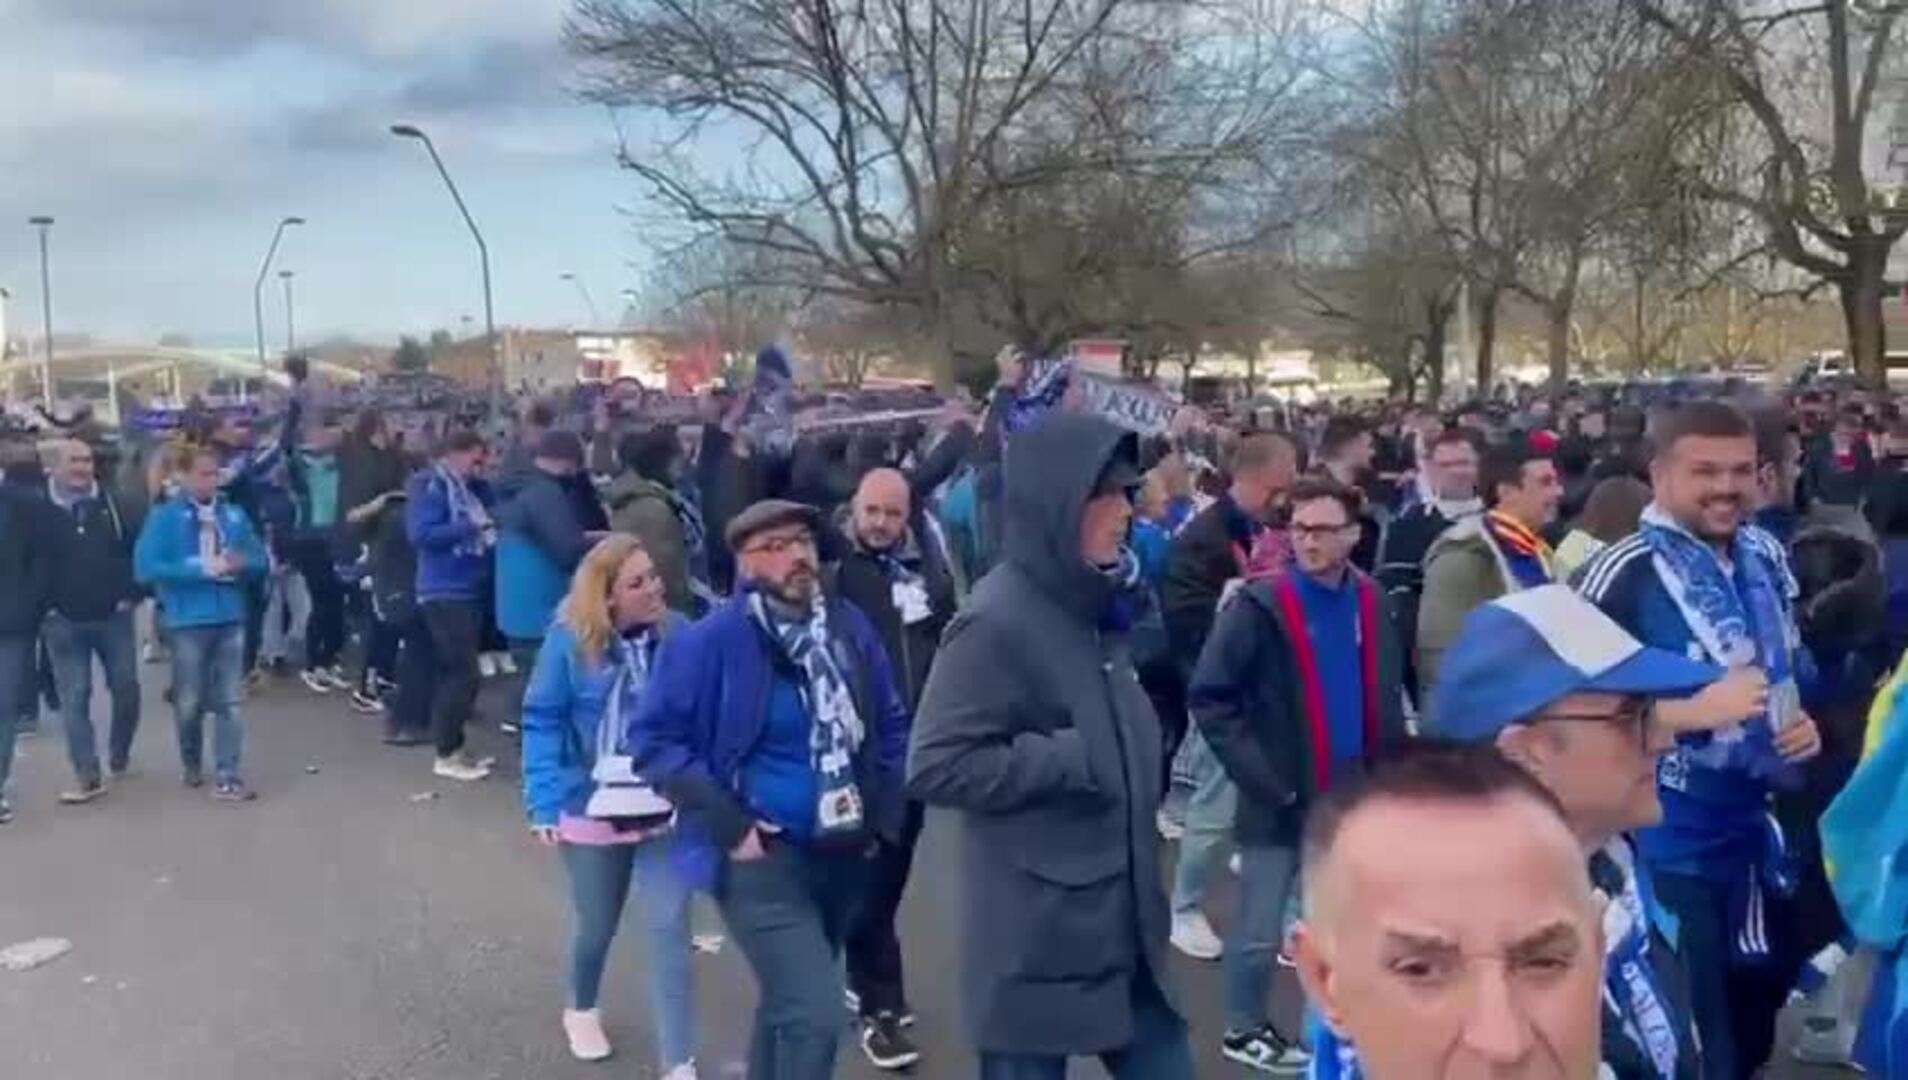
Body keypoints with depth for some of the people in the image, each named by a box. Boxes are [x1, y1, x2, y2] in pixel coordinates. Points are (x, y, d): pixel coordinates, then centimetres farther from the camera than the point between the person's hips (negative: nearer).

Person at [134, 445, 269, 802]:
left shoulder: (234, 515, 6)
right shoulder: (164, 516, -4)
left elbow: (259, 560, 12)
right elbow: (146, 568, -12)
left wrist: (240, 563, -10)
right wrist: (200, 568, -16)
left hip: (231, 618, 2)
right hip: (188, 620, -2)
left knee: (228, 701, 1)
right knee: (189, 701, 10)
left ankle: (227, 778, 3)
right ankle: (192, 765, 34)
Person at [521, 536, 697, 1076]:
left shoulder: (677, 633, -8)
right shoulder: (570, 640, -14)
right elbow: (542, 721, -10)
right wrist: (546, 802, -16)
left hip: (667, 812, 1)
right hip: (594, 811, -1)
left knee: (669, 933, -3)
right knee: (597, 925, 20)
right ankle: (581, 1009, 51)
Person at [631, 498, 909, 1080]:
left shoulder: (850, 626, -1)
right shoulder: (710, 641, -16)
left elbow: (890, 725, 12)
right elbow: (655, 738, -13)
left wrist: (884, 812, 5)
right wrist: (729, 825, -17)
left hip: (843, 853, 6)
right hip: (764, 857, -6)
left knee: (791, 1000, 24)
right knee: (814, 1015, -14)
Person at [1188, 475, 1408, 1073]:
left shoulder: (1371, 602, 2)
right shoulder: (1260, 605, -13)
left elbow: (1386, 697, 14)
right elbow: (1209, 698, -13)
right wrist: (1262, 777, -16)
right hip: (1280, 800, -5)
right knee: (1260, 931, 5)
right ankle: (1244, 1030, 26)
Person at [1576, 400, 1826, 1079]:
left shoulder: (1766, 560, 5)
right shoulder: (1621, 575, -19)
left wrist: (1801, 722, 1)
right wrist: (1684, 711, -27)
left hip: (1757, 832, 7)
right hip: (1667, 848, -7)